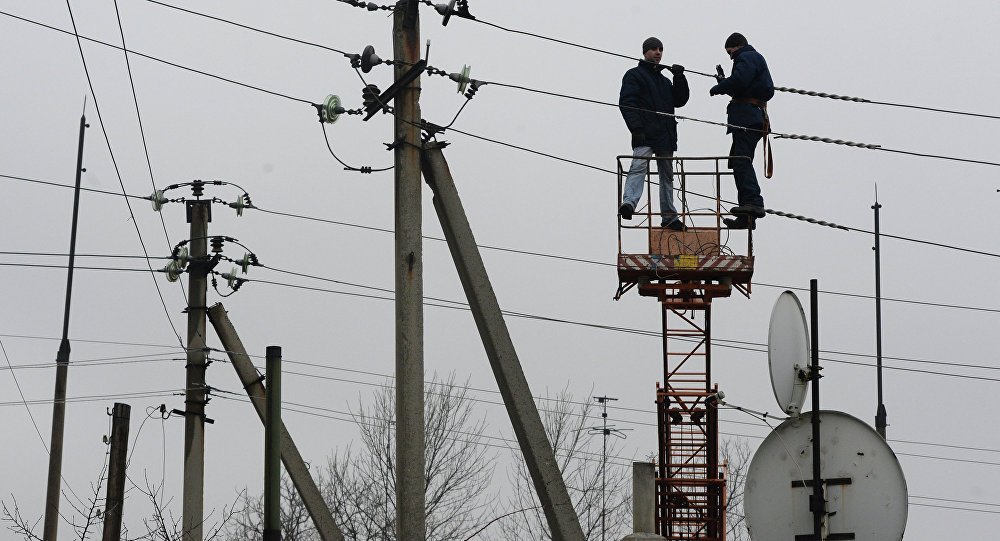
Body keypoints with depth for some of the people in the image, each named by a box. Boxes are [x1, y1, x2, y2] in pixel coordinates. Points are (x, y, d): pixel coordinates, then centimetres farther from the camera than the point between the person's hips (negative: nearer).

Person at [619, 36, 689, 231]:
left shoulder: (665, 81, 27)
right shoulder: (634, 75, 4)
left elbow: (680, 100, 18)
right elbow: (626, 103, -8)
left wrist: (679, 78, 5)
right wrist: (636, 128, -20)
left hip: (665, 136, 8)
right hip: (645, 135, -8)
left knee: (667, 175, 10)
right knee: (638, 167, -27)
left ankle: (669, 216, 16)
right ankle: (629, 202, -43)